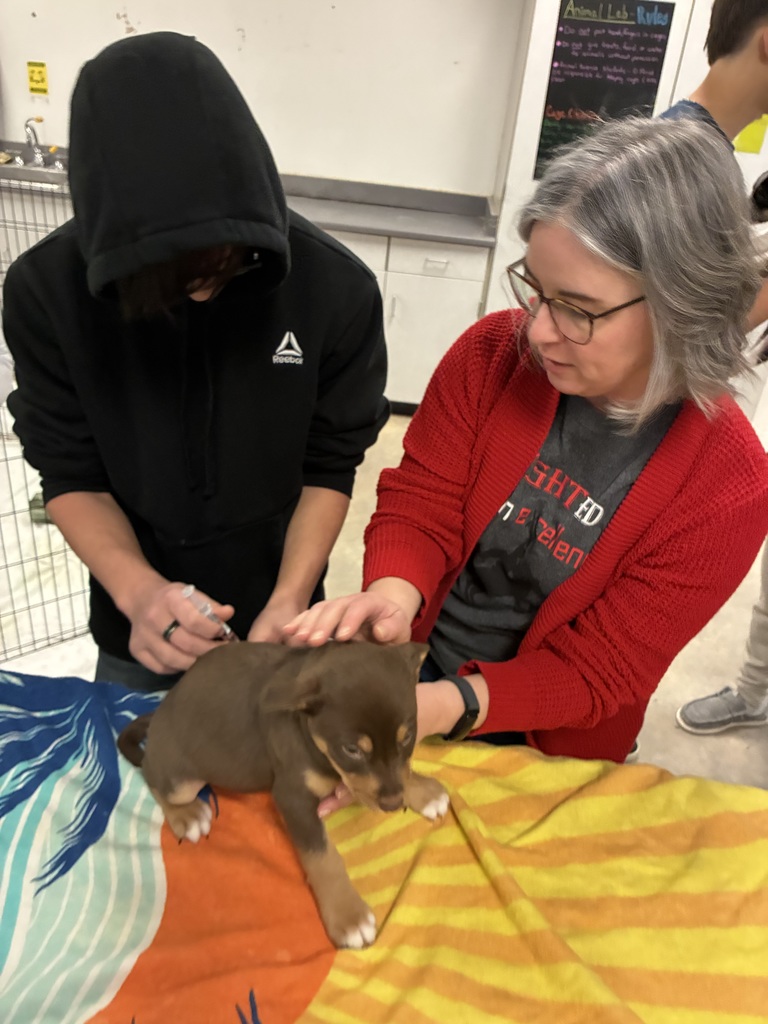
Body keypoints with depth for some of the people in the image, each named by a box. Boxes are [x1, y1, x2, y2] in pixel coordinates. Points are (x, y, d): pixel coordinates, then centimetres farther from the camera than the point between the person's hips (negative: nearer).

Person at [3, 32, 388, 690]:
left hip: (274, 615, 0)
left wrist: (288, 601, -23)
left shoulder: (337, 287, -21)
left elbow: (330, 464, -12)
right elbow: (69, 473, -13)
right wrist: (136, 588, -30)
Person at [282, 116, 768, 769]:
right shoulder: (493, 353, -14)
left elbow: (596, 673, -17)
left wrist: (438, 708, -32)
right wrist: (393, 593, -32)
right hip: (408, 666, 1)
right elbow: (420, 506, -10)